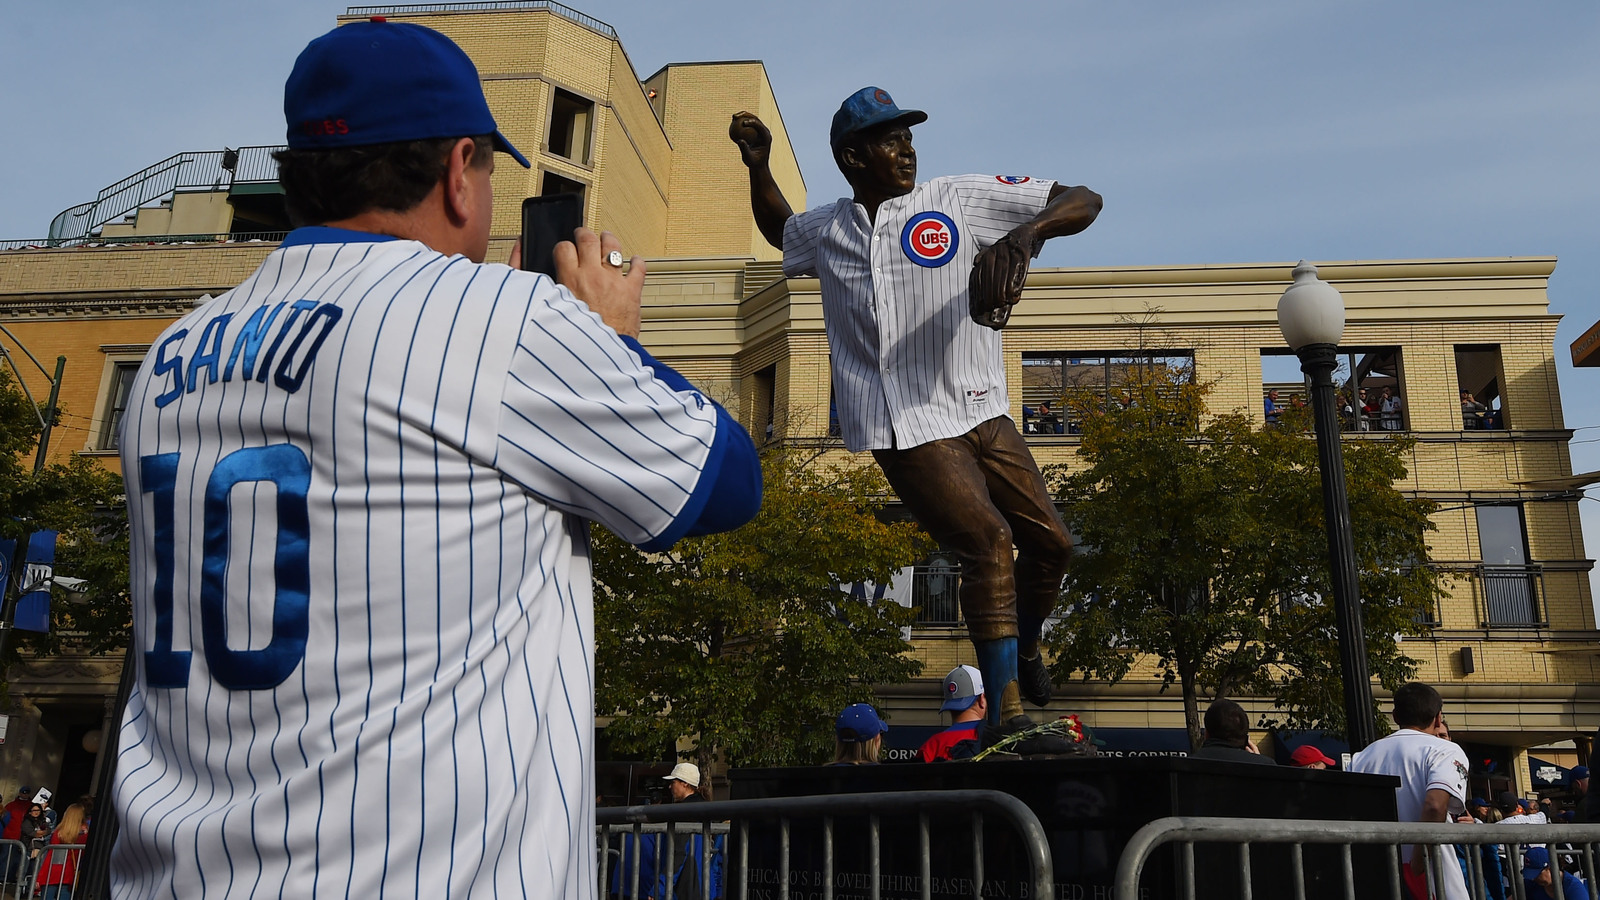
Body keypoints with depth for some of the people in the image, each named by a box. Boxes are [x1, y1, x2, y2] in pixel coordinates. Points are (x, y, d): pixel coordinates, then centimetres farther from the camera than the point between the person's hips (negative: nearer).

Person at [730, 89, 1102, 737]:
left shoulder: (961, 200, 1)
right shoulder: (826, 230, 9)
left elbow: (1083, 201, -3)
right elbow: (779, 232, 35)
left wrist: (1023, 235, -23)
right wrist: (759, 166, 16)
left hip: (983, 415, 3)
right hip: (908, 430, -2)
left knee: (1050, 543, 7)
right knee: (987, 545, -17)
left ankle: (1024, 649, 38)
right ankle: (1006, 719, -9)